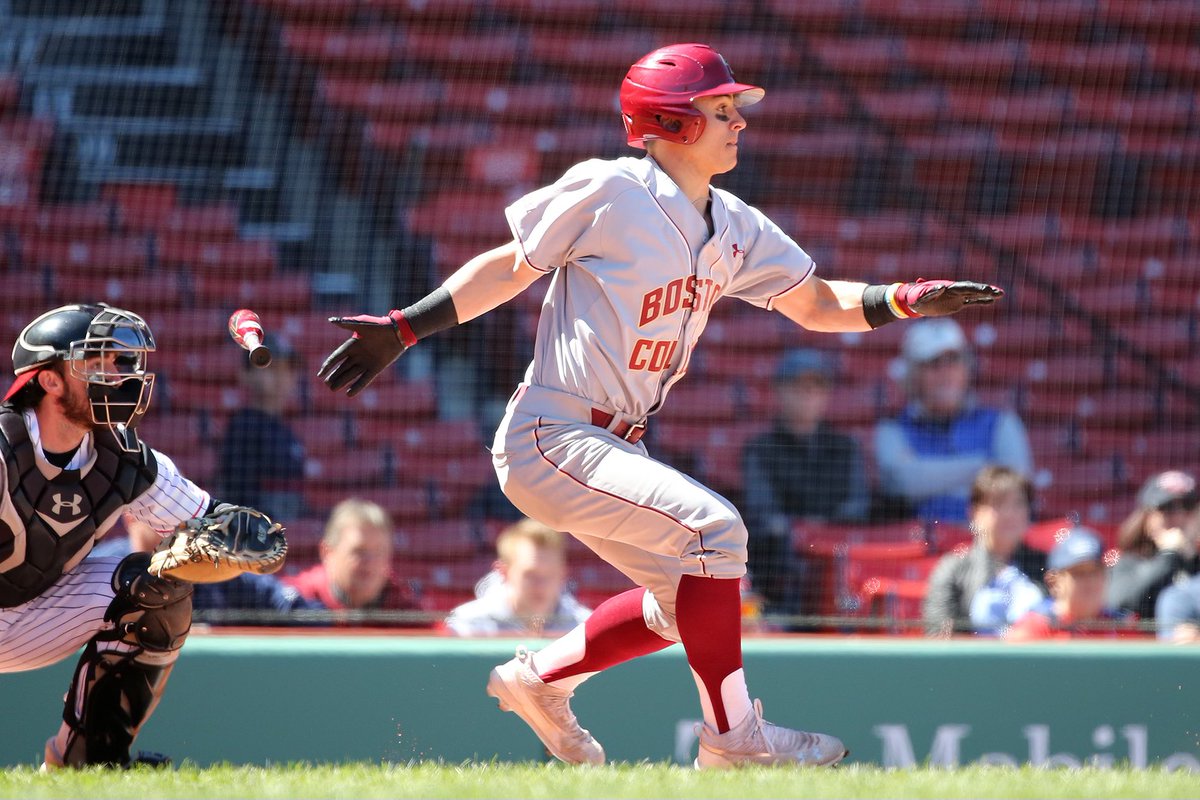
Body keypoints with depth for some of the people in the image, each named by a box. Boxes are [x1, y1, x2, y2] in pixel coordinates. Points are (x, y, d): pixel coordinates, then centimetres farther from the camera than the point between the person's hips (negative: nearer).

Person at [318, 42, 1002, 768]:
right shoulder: (608, 192, -13)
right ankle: (732, 737, -14)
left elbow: (815, 304, 12)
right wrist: (405, 328, -7)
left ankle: (541, 678, 26)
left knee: (694, 595, 11)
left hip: (616, 449, 9)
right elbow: (511, 266, -4)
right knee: (713, 527, -22)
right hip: (551, 439, -9)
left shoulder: (736, 230, 8)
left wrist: (907, 300, -5)